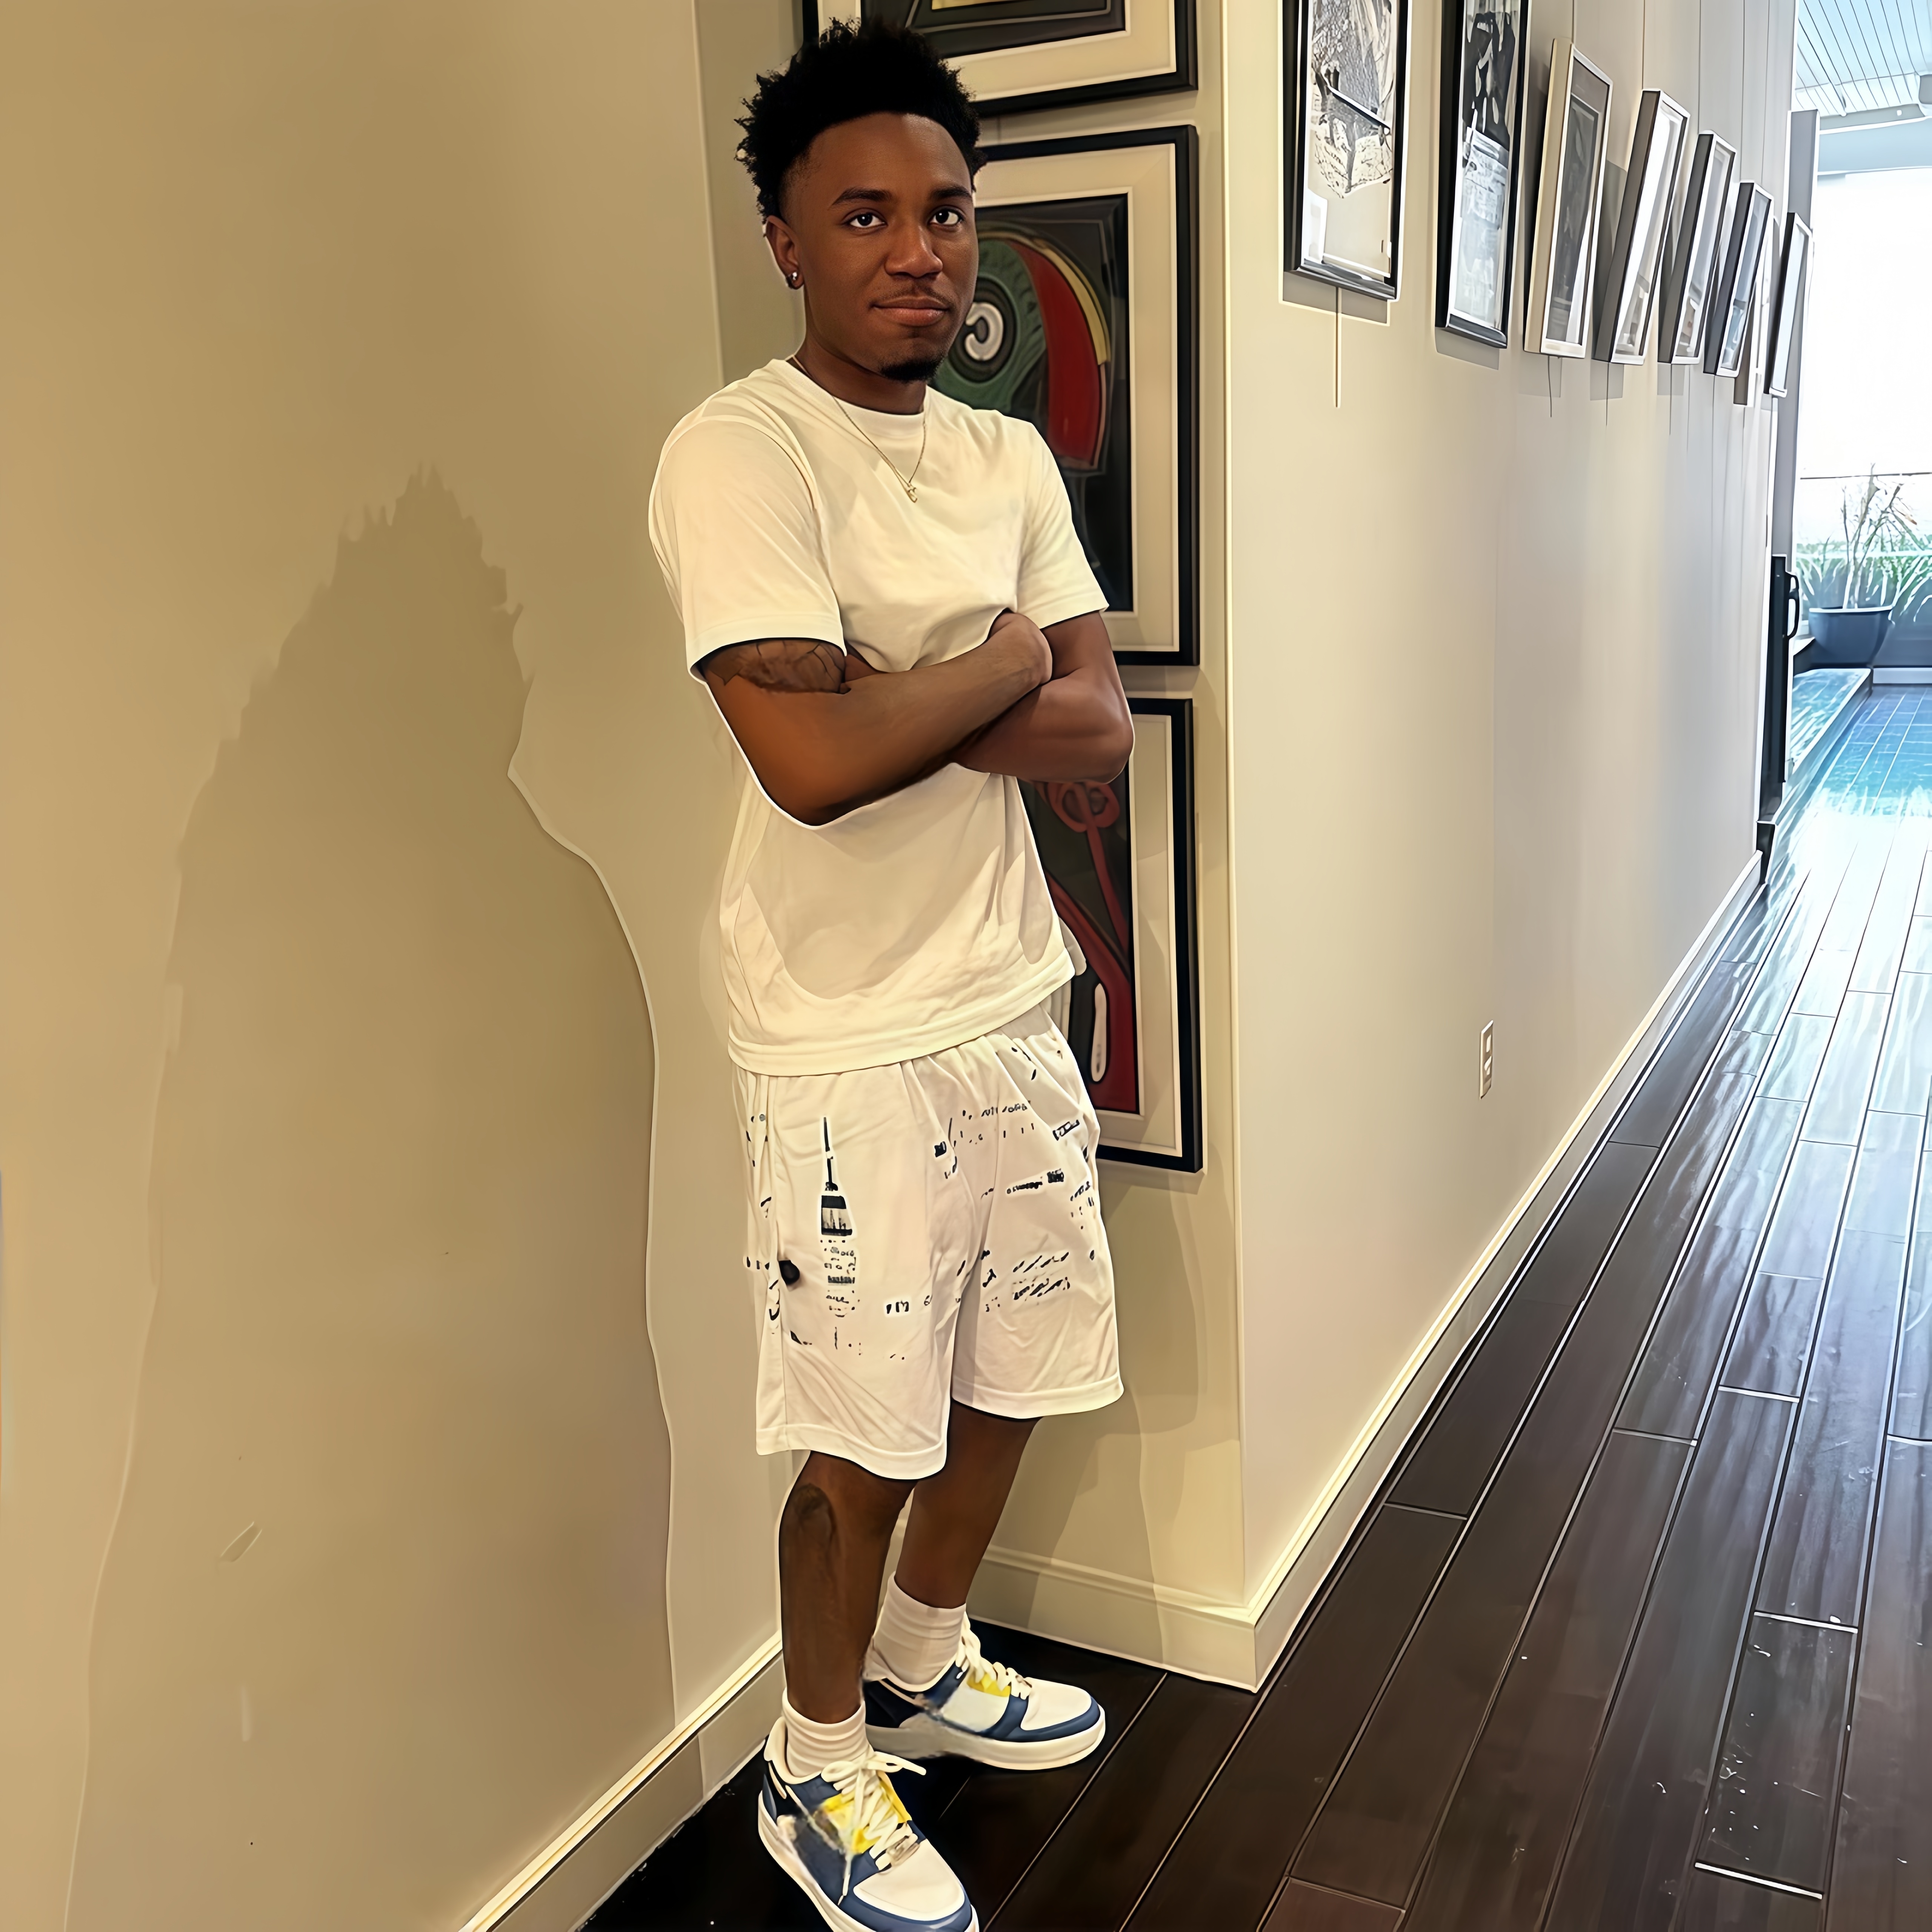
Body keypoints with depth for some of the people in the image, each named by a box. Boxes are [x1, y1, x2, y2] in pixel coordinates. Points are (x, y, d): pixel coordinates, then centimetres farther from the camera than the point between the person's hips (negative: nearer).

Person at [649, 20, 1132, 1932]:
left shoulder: (1011, 457, 7)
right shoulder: (738, 452, -14)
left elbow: (1100, 738, -2)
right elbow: (811, 757, -27)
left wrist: (893, 694, -17)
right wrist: (1004, 659, -12)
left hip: (1013, 1009, 7)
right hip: (852, 1052, -7)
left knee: (1012, 1378, 20)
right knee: (870, 1441, 7)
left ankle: (926, 1668, 46)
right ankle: (817, 1773, 34)